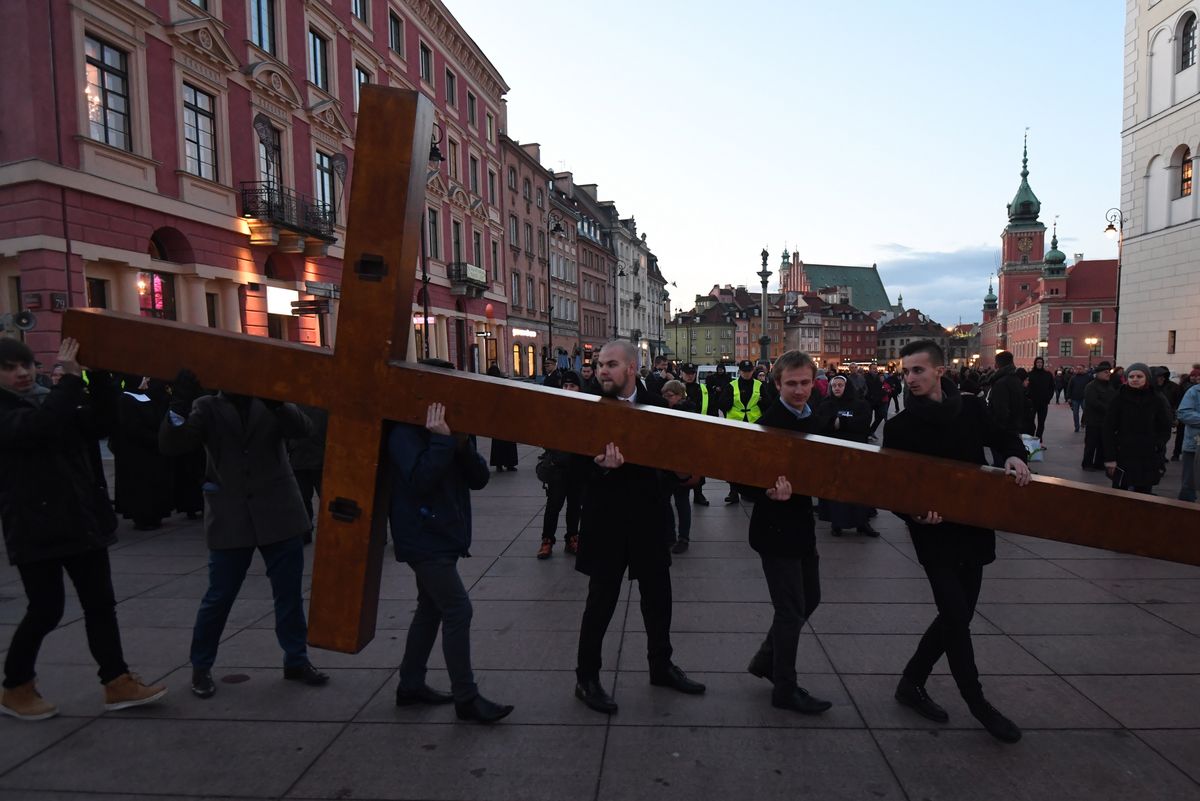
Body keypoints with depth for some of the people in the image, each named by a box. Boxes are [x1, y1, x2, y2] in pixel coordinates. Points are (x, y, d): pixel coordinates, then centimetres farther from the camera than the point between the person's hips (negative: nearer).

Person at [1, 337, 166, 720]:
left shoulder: (49, 398, 13)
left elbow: (94, 428, 3)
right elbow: (35, 427, -27)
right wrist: (70, 378, -28)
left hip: (79, 520, 6)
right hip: (36, 527, -6)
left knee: (100, 602, 6)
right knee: (46, 609, 1)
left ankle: (117, 683, 13)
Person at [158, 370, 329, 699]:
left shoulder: (271, 405, 4)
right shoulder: (207, 407, 3)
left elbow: (302, 428, -16)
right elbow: (170, 445, -10)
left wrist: (275, 401, -33)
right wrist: (181, 402, -24)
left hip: (278, 515, 1)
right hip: (231, 519, -1)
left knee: (290, 593, 9)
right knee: (218, 597, 9)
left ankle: (296, 660, 25)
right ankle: (201, 667, 30)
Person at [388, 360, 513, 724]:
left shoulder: (453, 428, 9)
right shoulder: (405, 432, -14)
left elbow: (479, 479, 0)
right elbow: (420, 481, -28)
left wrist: (463, 444, -14)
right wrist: (442, 440, -26)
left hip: (445, 535, 9)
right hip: (424, 538, -9)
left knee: (431, 609, 16)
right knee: (458, 611, -8)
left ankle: (411, 685, 30)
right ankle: (466, 698, 2)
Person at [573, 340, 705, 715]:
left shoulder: (655, 407, -1)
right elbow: (577, 462, -9)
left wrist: (664, 490, -15)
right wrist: (600, 465, -29)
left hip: (647, 516, 3)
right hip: (606, 518, -3)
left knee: (658, 594, 16)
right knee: (602, 600, 6)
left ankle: (661, 665, 37)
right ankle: (586, 678, 23)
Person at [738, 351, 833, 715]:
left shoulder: (815, 421, 5)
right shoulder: (768, 425, -19)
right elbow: (744, 479, -21)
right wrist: (769, 494, -37)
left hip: (801, 526, 8)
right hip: (776, 529, -8)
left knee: (810, 598, 19)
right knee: (792, 610, 2)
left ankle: (765, 661, 36)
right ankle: (785, 688, 21)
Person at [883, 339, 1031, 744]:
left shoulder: (970, 409, -1)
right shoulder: (899, 426, -9)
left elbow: (1005, 438, 12)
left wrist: (1015, 456, -11)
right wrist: (915, 513, -27)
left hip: (974, 529, 4)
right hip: (935, 534, -4)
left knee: (957, 615, 11)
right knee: (956, 616, -5)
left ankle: (911, 683, 29)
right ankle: (978, 704, 16)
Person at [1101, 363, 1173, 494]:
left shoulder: (1157, 399, 0)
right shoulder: (1119, 398, -3)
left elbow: (1166, 428, 6)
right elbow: (1108, 429, -4)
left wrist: (1157, 446, -9)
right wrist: (1109, 457, -9)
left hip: (1148, 458, 1)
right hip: (1122, 455, -1)